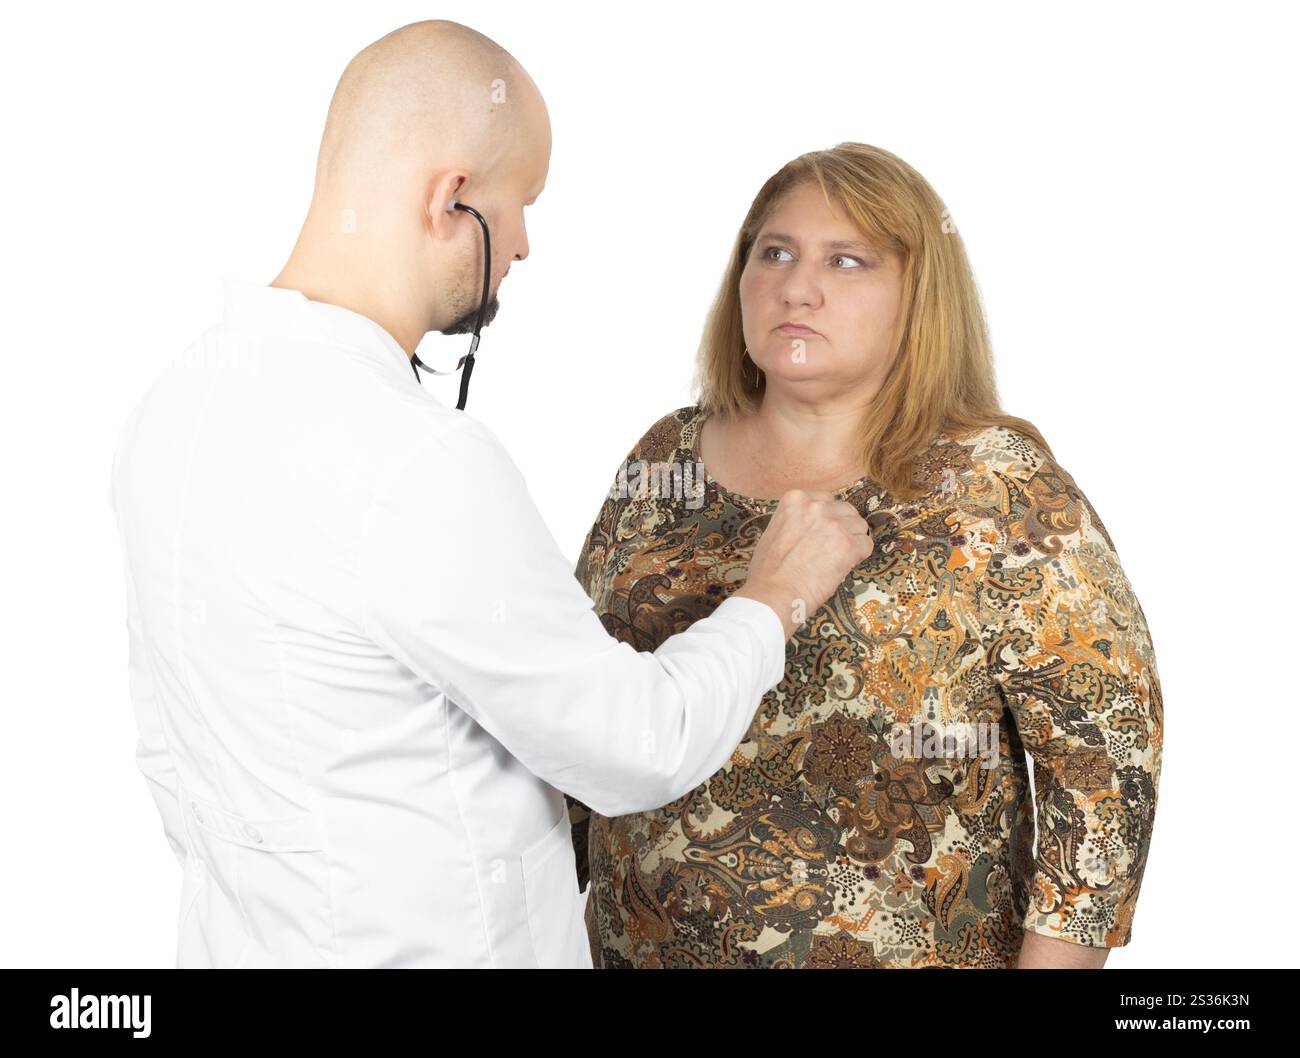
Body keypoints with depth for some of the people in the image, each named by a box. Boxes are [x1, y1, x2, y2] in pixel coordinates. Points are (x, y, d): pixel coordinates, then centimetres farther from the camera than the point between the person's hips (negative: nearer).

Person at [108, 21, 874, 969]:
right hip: (432, 938, -7)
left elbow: (169, 750, 8)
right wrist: (778, 595, -2)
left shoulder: (173, 403, -2)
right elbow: (638, 752, -18)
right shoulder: (418, 463, -28)